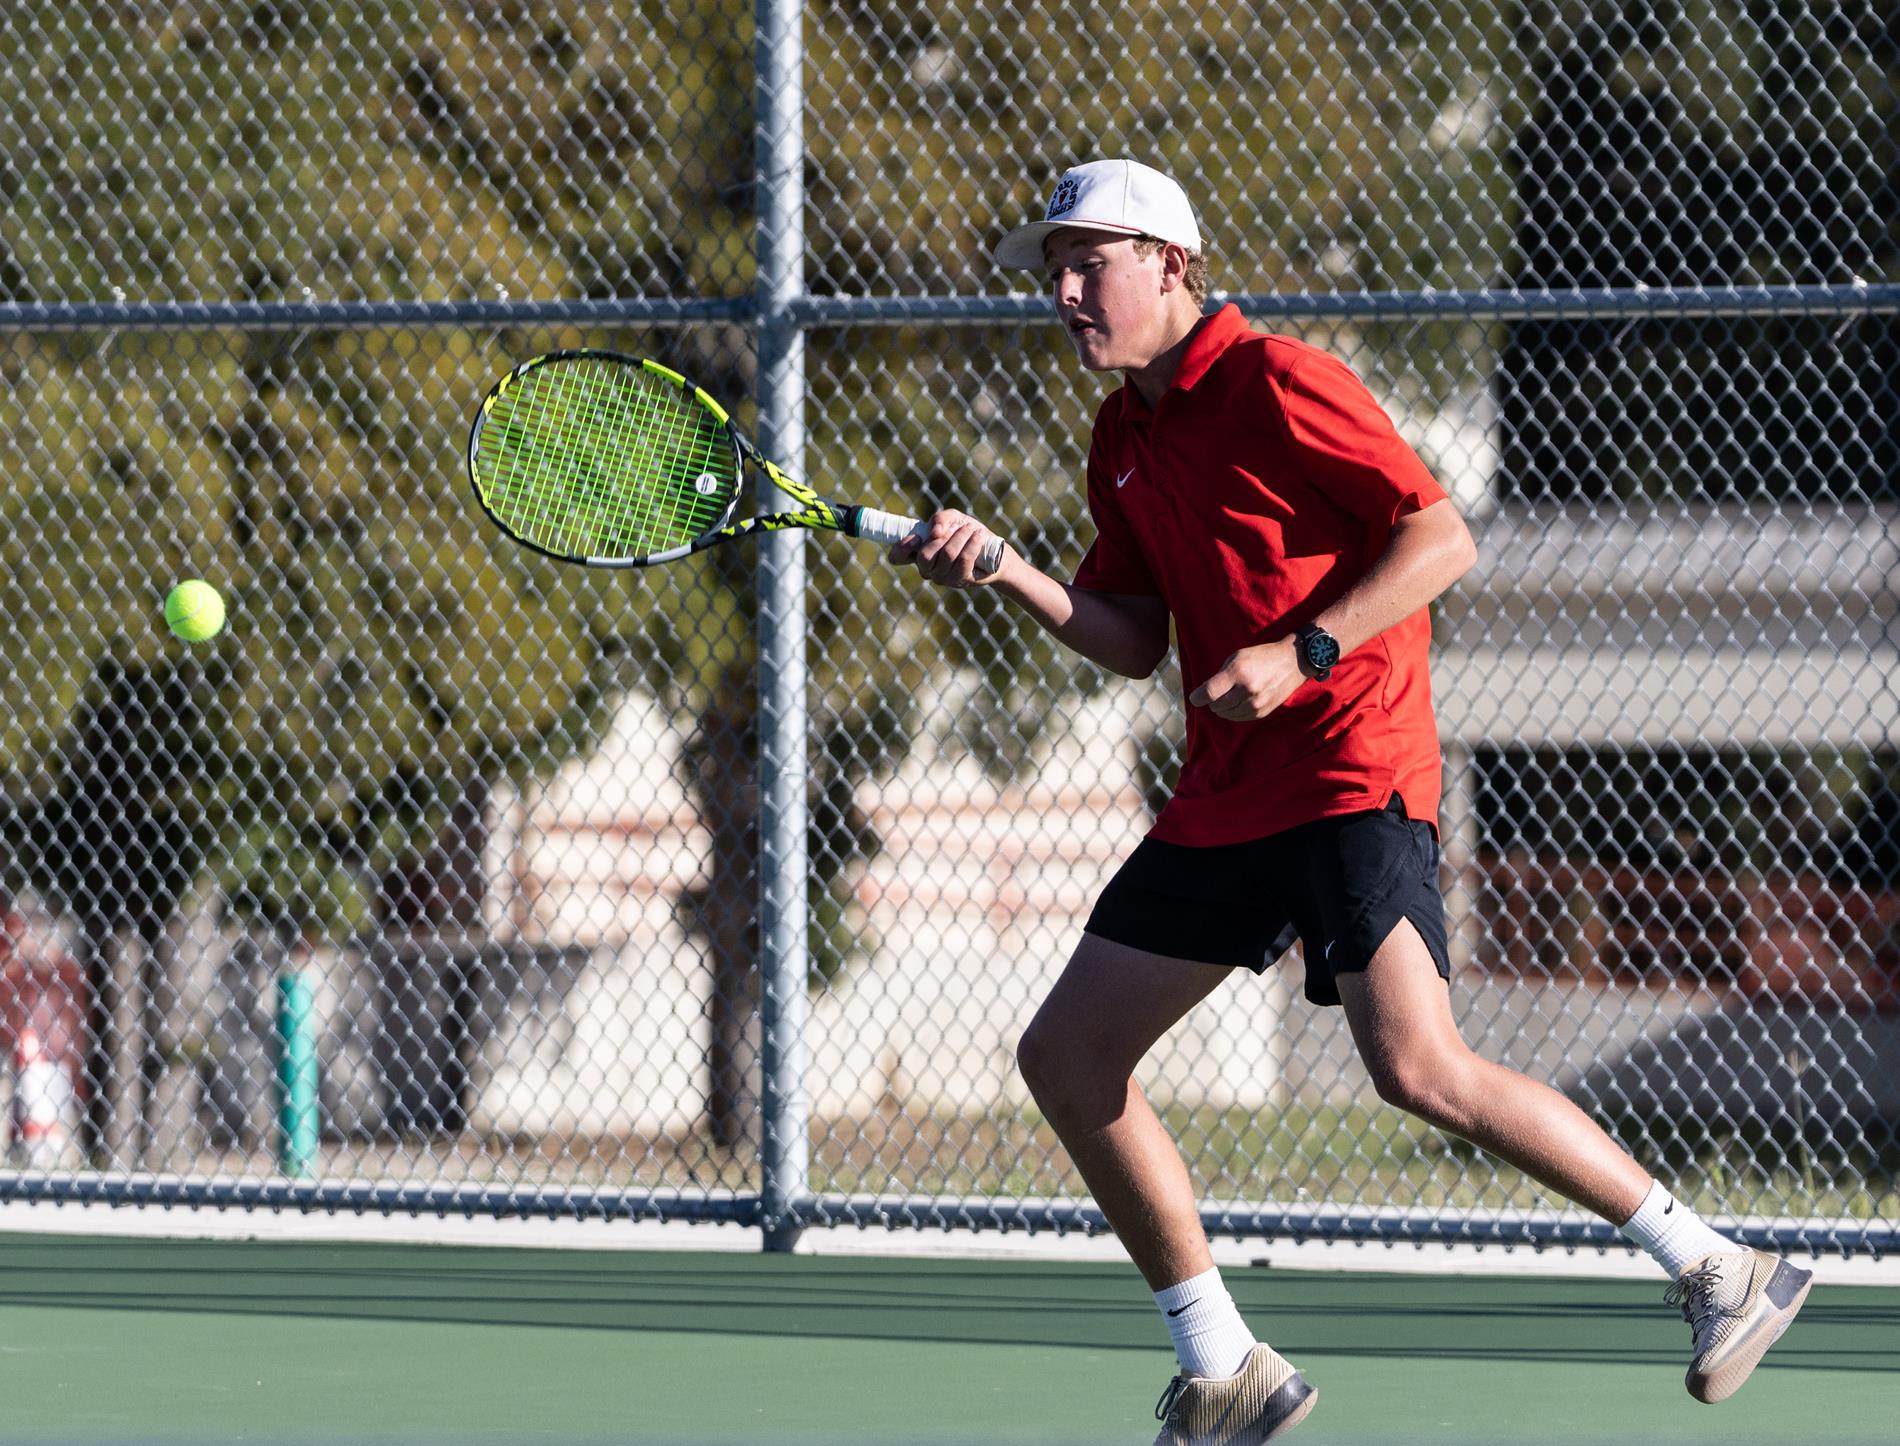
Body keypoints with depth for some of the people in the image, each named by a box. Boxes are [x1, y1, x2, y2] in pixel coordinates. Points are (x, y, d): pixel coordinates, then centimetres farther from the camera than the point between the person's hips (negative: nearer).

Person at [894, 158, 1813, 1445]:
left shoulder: (1276, 385, -9)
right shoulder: (1125, 437, 17)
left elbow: (1442, 538, -13)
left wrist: (1302, 653, -21)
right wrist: (1004, 571, 3)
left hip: (1350, 773, -9)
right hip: (1225, 801, 9)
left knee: (1419, 1068, -25)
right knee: (1067, 1058, 5)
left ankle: (1716, 1270, -14)